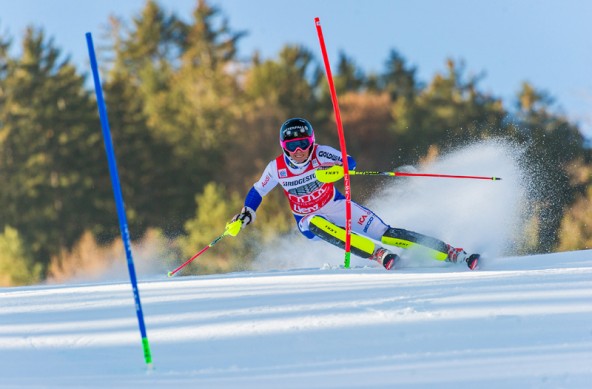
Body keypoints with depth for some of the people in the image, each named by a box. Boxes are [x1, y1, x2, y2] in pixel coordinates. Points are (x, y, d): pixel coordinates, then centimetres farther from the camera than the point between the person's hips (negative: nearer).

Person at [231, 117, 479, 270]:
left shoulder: (321, 154, -18)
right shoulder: (277, 168, -14)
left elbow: (349, 162, -26)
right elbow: (257, 192, 1)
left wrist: (336, 170, -46)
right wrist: (246, 213, -14)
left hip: (336, 207, -1)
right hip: (309, 221, 1)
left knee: (386, 234, -15)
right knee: (318, 224, -38)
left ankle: (453, 254, -15)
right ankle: (377, 255, -42)